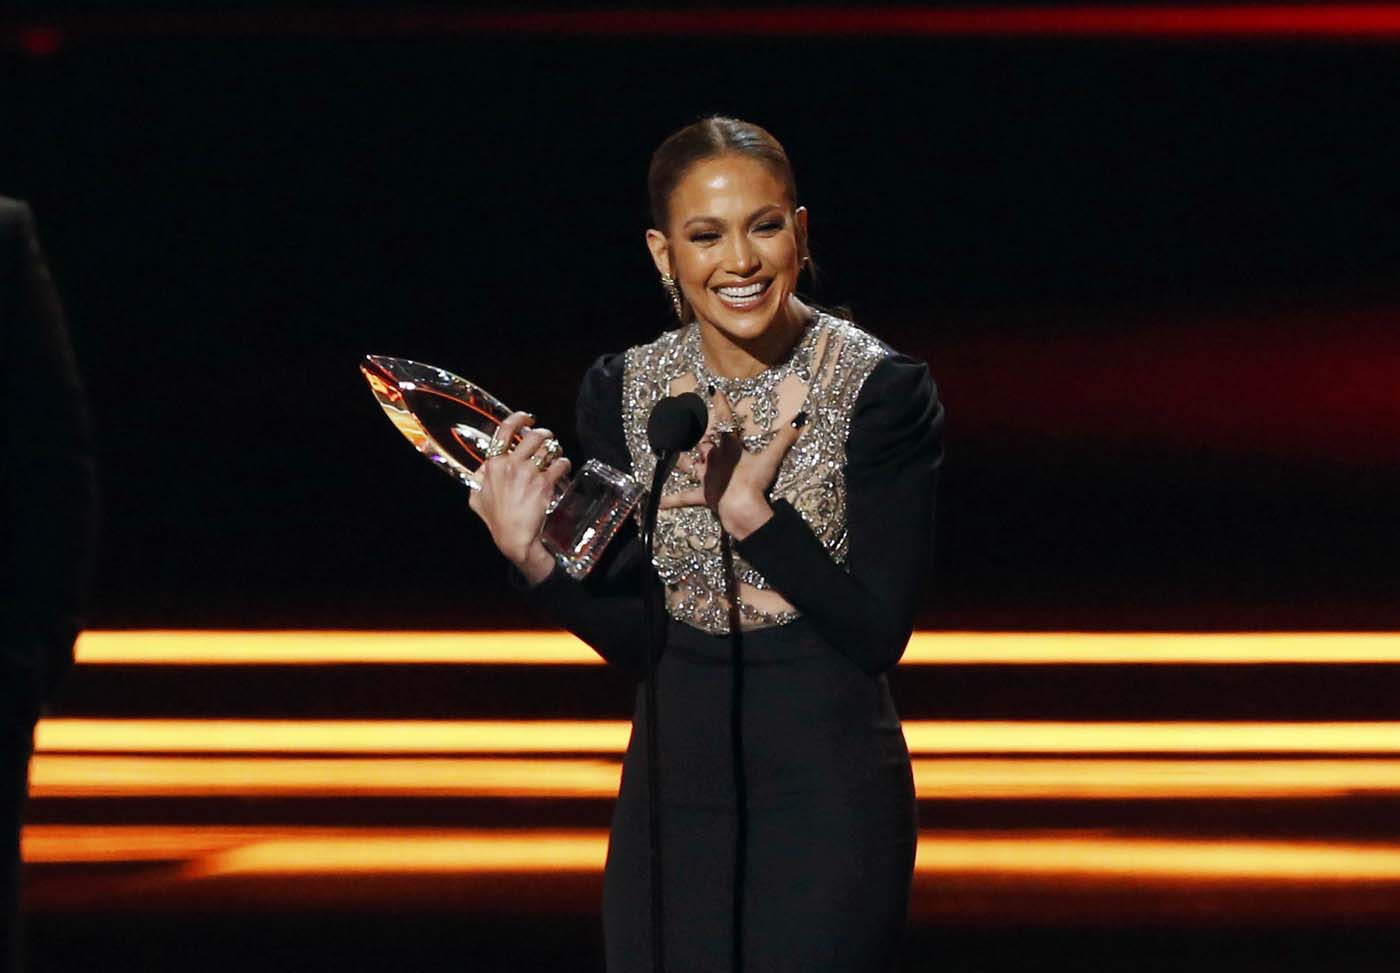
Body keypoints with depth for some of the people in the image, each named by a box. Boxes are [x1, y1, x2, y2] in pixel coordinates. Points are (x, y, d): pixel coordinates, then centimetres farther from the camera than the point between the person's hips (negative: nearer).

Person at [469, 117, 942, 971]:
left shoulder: (882, 390, -10)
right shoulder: (622, 391, 3)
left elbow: (879, 635, -12)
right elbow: (633, 639, 6)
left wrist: (750, 512, -20)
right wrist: (531, 555, -9)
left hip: (826, 786, -4)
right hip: (674, 784, 4)